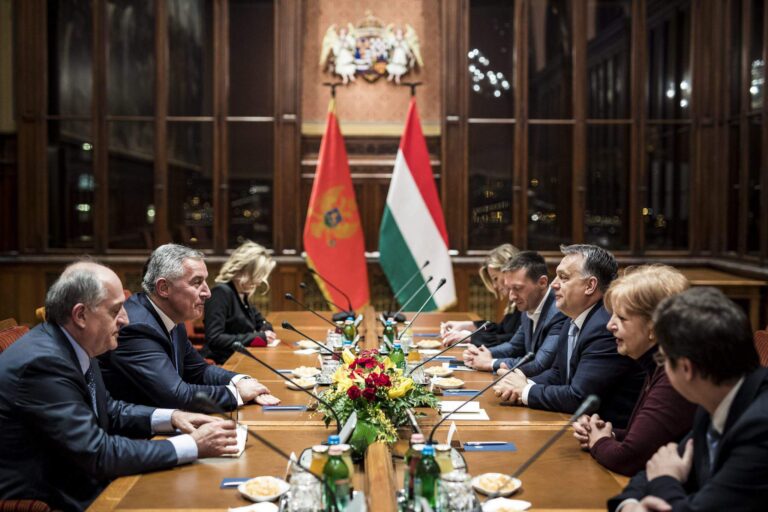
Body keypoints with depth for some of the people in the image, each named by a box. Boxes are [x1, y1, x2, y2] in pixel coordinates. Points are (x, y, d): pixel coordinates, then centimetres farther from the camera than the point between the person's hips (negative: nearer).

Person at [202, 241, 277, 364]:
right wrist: (258, 337, -21)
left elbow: (259, 320, 26)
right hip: (220, 363, -8)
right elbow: (214, 339, -22)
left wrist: (265, 331, 2)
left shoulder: (243, 293, 10)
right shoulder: (221, 293, -15)